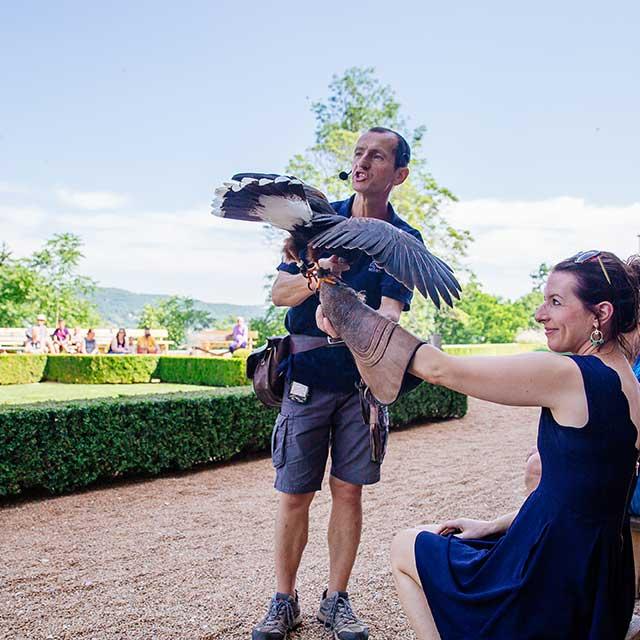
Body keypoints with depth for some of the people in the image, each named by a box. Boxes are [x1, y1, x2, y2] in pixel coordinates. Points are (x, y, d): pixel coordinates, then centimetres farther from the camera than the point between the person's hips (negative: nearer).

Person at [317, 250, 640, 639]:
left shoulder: (570, 376, -22)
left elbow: (439, 369, -19)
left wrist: (347, 322, -10)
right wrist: (495, 526, 11)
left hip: (554, 586, -9)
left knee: (405, 548, 12)